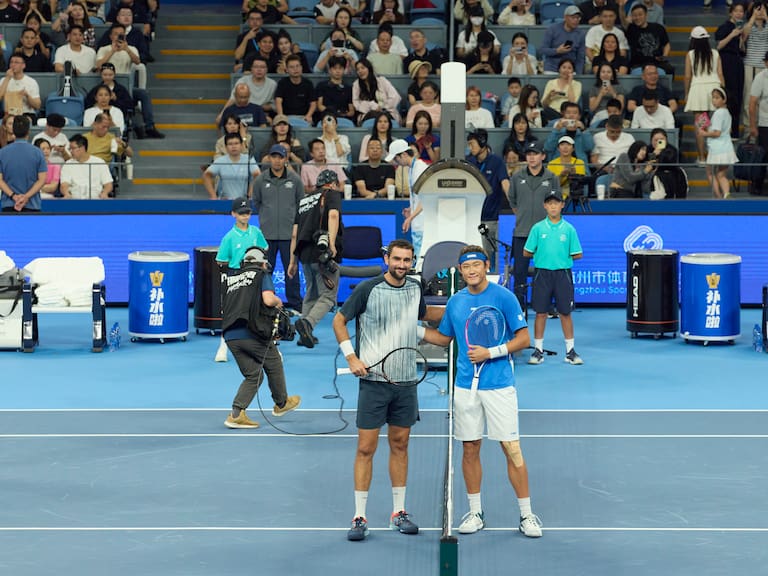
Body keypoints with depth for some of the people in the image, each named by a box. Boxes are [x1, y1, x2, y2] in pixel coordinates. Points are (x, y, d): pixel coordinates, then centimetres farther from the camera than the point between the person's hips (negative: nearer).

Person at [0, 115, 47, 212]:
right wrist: (26, 197, -10)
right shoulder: (37, 152, -2)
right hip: (32, 205, -1)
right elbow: (42, 180, -5)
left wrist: (13, 196, -8)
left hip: (8, 205, 1)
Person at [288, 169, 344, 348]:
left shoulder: (304, 200, 24)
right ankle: (307, 322, -29)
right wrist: (332, 243, -23)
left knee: (311, 294, 19)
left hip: (304, 253, 6)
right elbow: (333, 215, -16)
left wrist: (293, 261, 22)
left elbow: (294, 235, 20)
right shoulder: (332, 194, 6)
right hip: (323, 252, -6)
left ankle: (305, 335, 15)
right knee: (328, 296, -6)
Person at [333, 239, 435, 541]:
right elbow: (339, 321, 0)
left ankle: (398, 512, 19)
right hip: (374, 380, -5)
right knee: (366, 448, -4)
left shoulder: (415, 288, 7)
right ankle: (359, 516, 1)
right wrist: (351, 357, -8)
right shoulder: (367, 290, -8)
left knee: (399, 444, 10)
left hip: (406, 380, 5)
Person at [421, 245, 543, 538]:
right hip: (465, 387, 4)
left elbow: (524, 339, -5)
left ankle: (526, 514, 3)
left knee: (512, 449, -4)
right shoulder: (455, 302, 9)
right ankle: (475, 512, 19)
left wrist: (491, 353, -16)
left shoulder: (504, 297, -6)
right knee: (470, 449, 7)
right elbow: (444, 337, 24)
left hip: (499, 386, -4)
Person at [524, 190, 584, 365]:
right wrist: (542, 255, 4)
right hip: (543, 274, 0)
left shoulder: (569, 229, 2)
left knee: (565, 313, 3)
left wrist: (562, 257, 0)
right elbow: (526, 253, 6)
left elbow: (578, 255, 4)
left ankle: (570, 351, 10)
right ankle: (538, 350, 11)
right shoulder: (538, 228, 2)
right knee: (541, 312, 3)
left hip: (563, 274, 0)